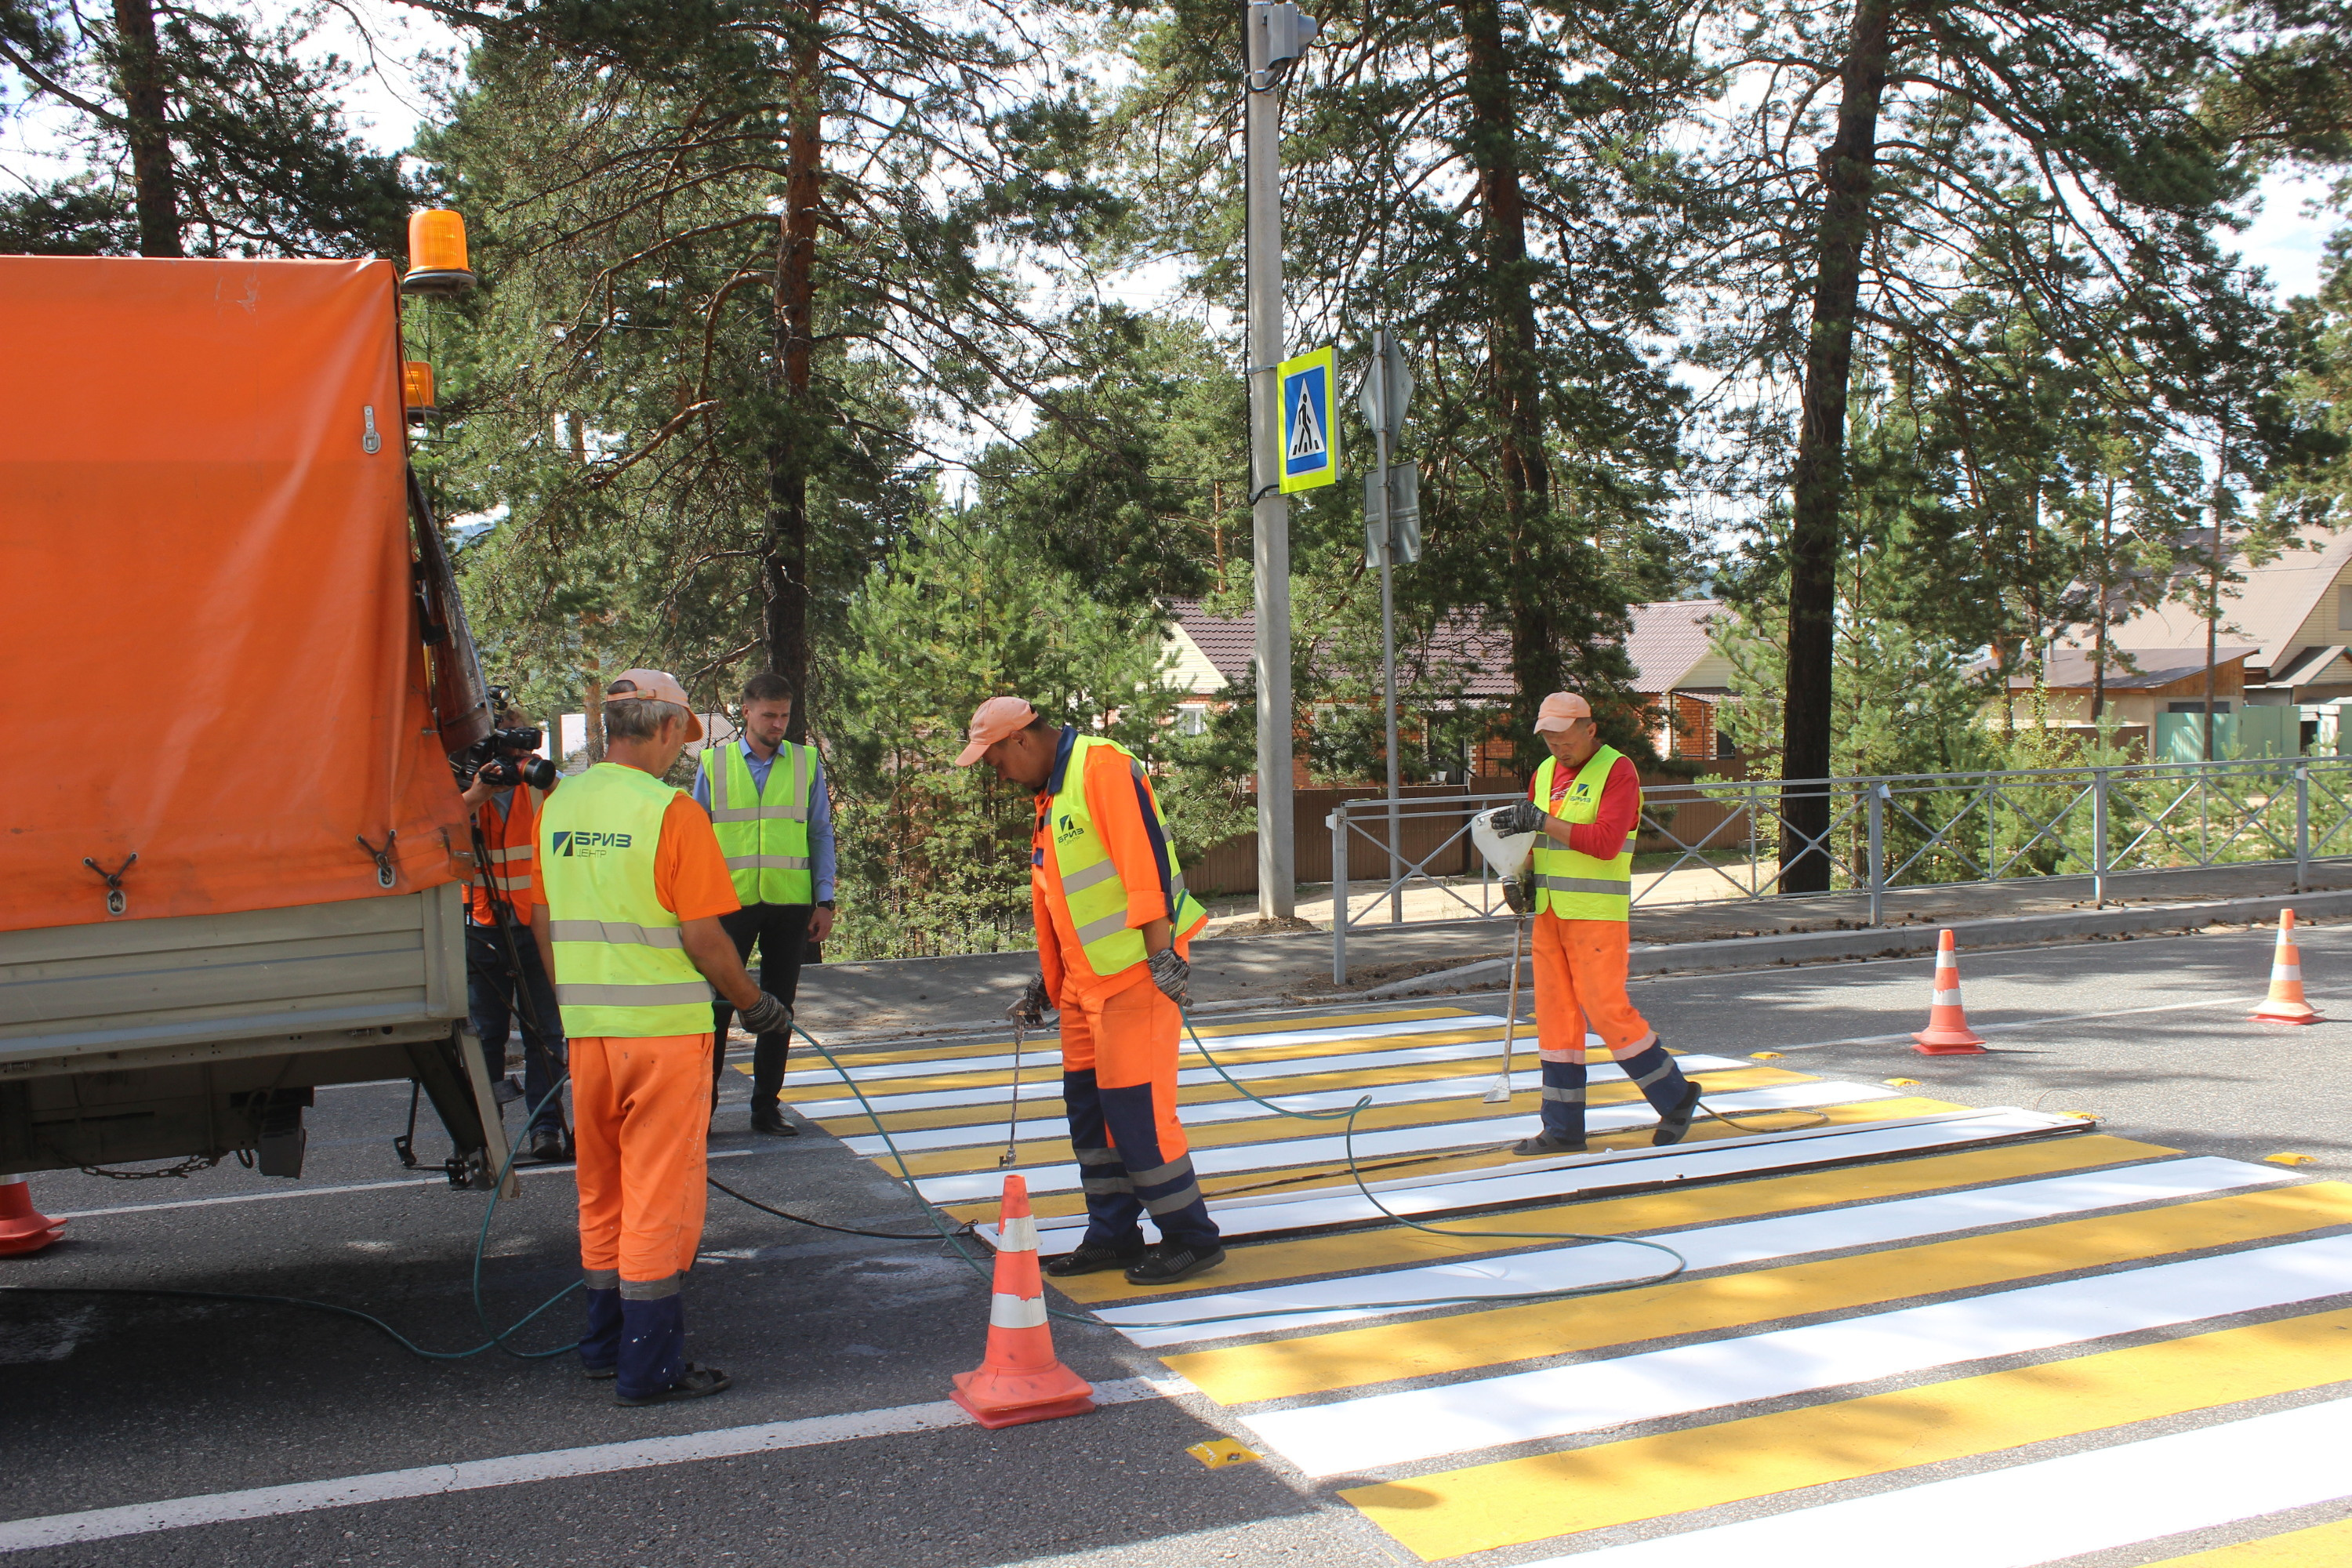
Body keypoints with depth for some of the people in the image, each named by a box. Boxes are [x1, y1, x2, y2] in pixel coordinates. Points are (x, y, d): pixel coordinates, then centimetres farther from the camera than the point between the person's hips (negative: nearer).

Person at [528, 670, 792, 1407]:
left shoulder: (558, 807, 5)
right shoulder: (671, 811, -15)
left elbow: (542, 923, 12)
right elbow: (703, 936, -15)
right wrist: (755, 1004, 0)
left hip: (586, 1030, 7)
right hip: (664, 1027, -6)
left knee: (602, 1189, 18)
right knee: (659, 1194, 1)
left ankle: (606, 1342, 28)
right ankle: (650, 1365, 5)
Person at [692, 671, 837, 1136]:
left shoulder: (807, 763, 6)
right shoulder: (713, 764, 4)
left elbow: (821, 834, 8)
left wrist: (824, 901, 3)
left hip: (791, 906, 1)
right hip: (729, 903, -1)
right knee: (717, 1004, 1)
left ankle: (766, 1107, 17)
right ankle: (702, 1103, 13)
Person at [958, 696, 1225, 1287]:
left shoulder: (1101, 765, -14)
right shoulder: (1049, 795, 17)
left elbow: (1143, 856, -22)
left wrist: (1162, 949, -26)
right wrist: (1047, 981, 25)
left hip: (1138, 971, -10)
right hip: (1086, 979, 10)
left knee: (1134, 1106, -7)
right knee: (1087, 1104, 11)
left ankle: (1192, 1238, 5)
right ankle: (1113, 1236, 22)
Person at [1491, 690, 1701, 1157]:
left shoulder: (1618, 771, -9)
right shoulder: (1544, 774, 13)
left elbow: (1605, 842, -20)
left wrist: (1543, 821, -22)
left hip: (1598, 913, -7)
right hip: (1549, 913, 7)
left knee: (1606, 1011, -8)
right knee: (1556, 1016, 6)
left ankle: (1675, 1096, 11)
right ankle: (1563, 1128, 12)